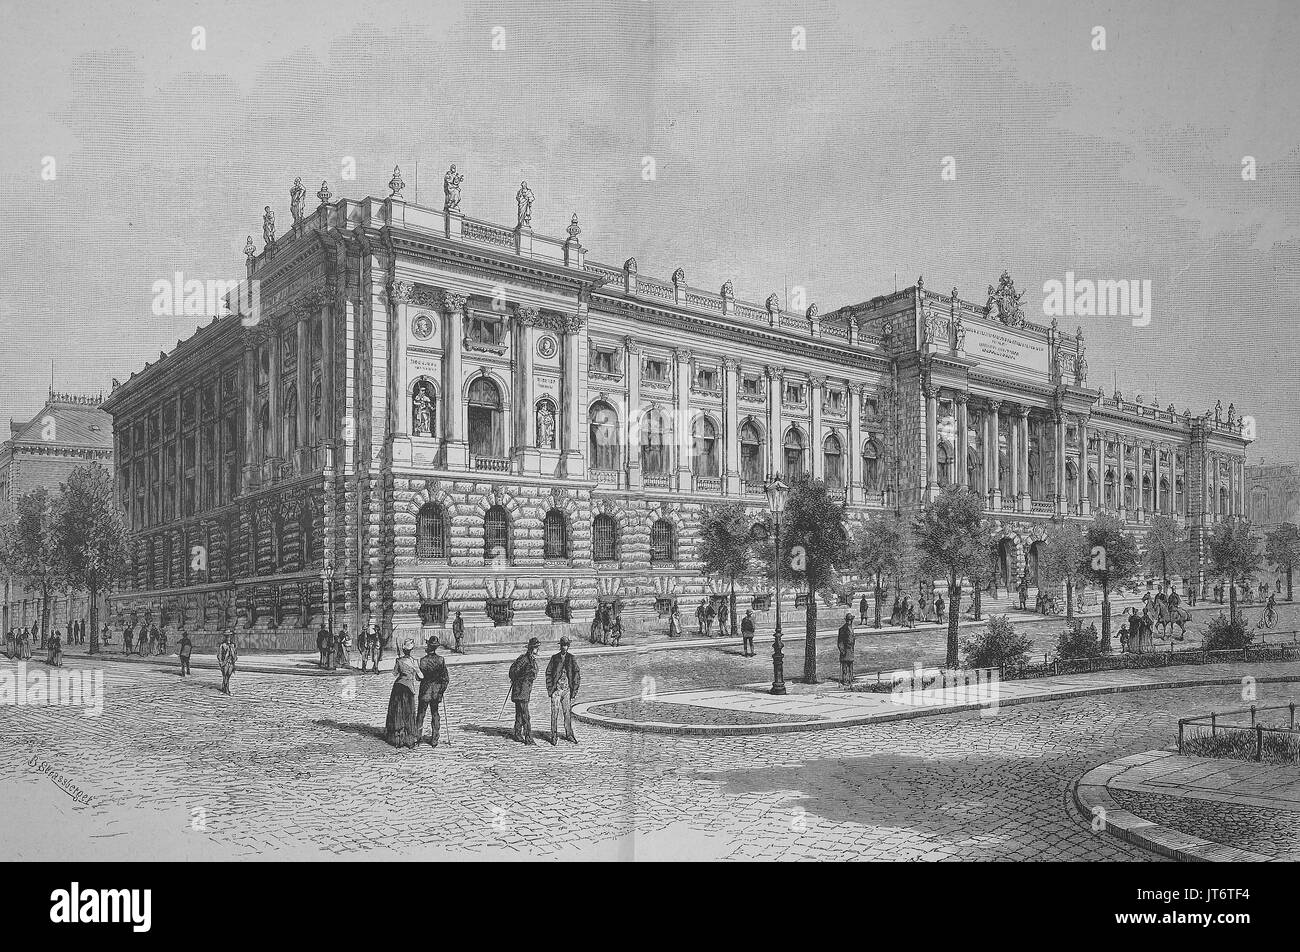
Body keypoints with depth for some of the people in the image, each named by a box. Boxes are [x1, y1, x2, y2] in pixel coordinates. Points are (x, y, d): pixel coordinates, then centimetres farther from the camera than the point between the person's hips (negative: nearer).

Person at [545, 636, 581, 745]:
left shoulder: (572, 659, 5)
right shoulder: (554, 658, 3)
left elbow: (577, 675, 6)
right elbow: (548, 674, 5)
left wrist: (574, 690, 0)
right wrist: (549, 689, -1)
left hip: (567, 690, 1)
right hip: (556, 689, -1)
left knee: (568, 713, 5)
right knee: (555, 713, -2)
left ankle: (569, 734, 16)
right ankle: (554, 736, 4)